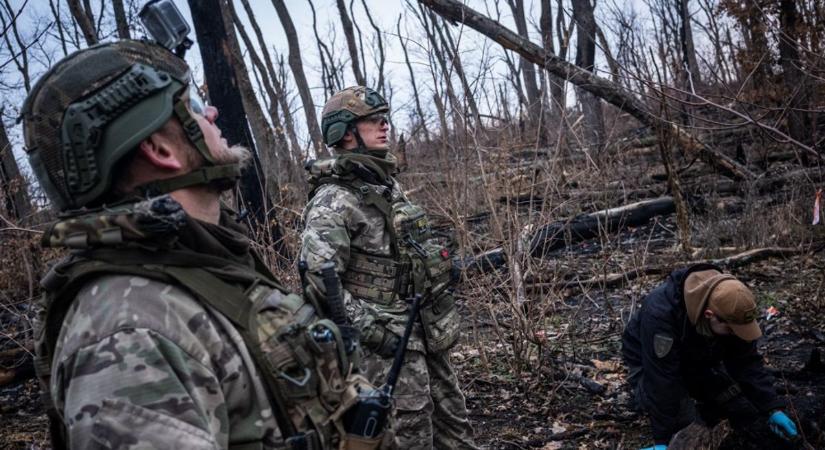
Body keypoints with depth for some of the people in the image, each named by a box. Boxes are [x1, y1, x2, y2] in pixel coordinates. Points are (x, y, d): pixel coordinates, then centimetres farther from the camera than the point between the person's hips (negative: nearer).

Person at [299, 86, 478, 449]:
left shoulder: (387, 185, 11)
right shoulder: (333, 201, -16)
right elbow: (318, 281, -24)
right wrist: (372, 331, -22)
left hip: (427, 329, 8)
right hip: (389, 340, -8)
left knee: (451, 418, 17)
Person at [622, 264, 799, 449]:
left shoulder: (729, 307, -24)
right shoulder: (661, 313, -43)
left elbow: (746, 363, -12)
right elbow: (662, 380, -39)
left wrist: (773, 409, -17)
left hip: (699, 361, 5)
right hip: (652, 365, -5)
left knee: (746, 413, -5)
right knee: (683, 425, -25)